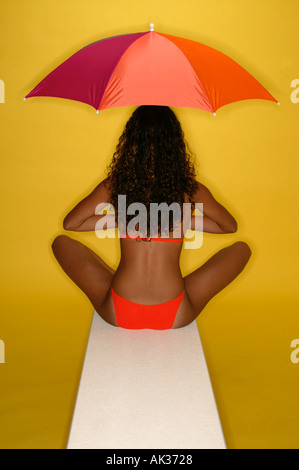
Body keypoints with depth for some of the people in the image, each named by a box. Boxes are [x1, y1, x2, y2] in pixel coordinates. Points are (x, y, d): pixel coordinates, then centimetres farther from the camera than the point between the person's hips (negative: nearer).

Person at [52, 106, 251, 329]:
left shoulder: (114, 185, -6)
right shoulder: (190, 190, -6)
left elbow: (69, 223, 8)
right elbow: (231, 226, 12)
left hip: (118, 314, 1)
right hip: (176, 318, 0)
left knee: (61, 243, 19)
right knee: (241, 249, 16)